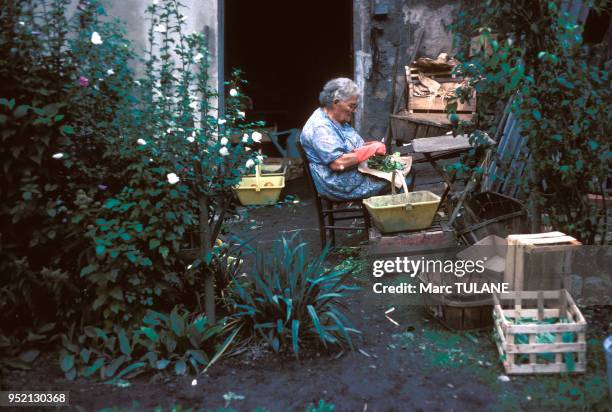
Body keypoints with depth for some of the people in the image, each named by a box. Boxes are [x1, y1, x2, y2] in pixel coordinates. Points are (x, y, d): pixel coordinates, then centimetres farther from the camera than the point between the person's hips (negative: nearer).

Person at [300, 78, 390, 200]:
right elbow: (337, 163, -28)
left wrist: (375, 145, 1)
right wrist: (371, 149, -21)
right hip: (341, 187, -10)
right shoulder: (320, 127, -21)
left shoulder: (338, 120, 12)